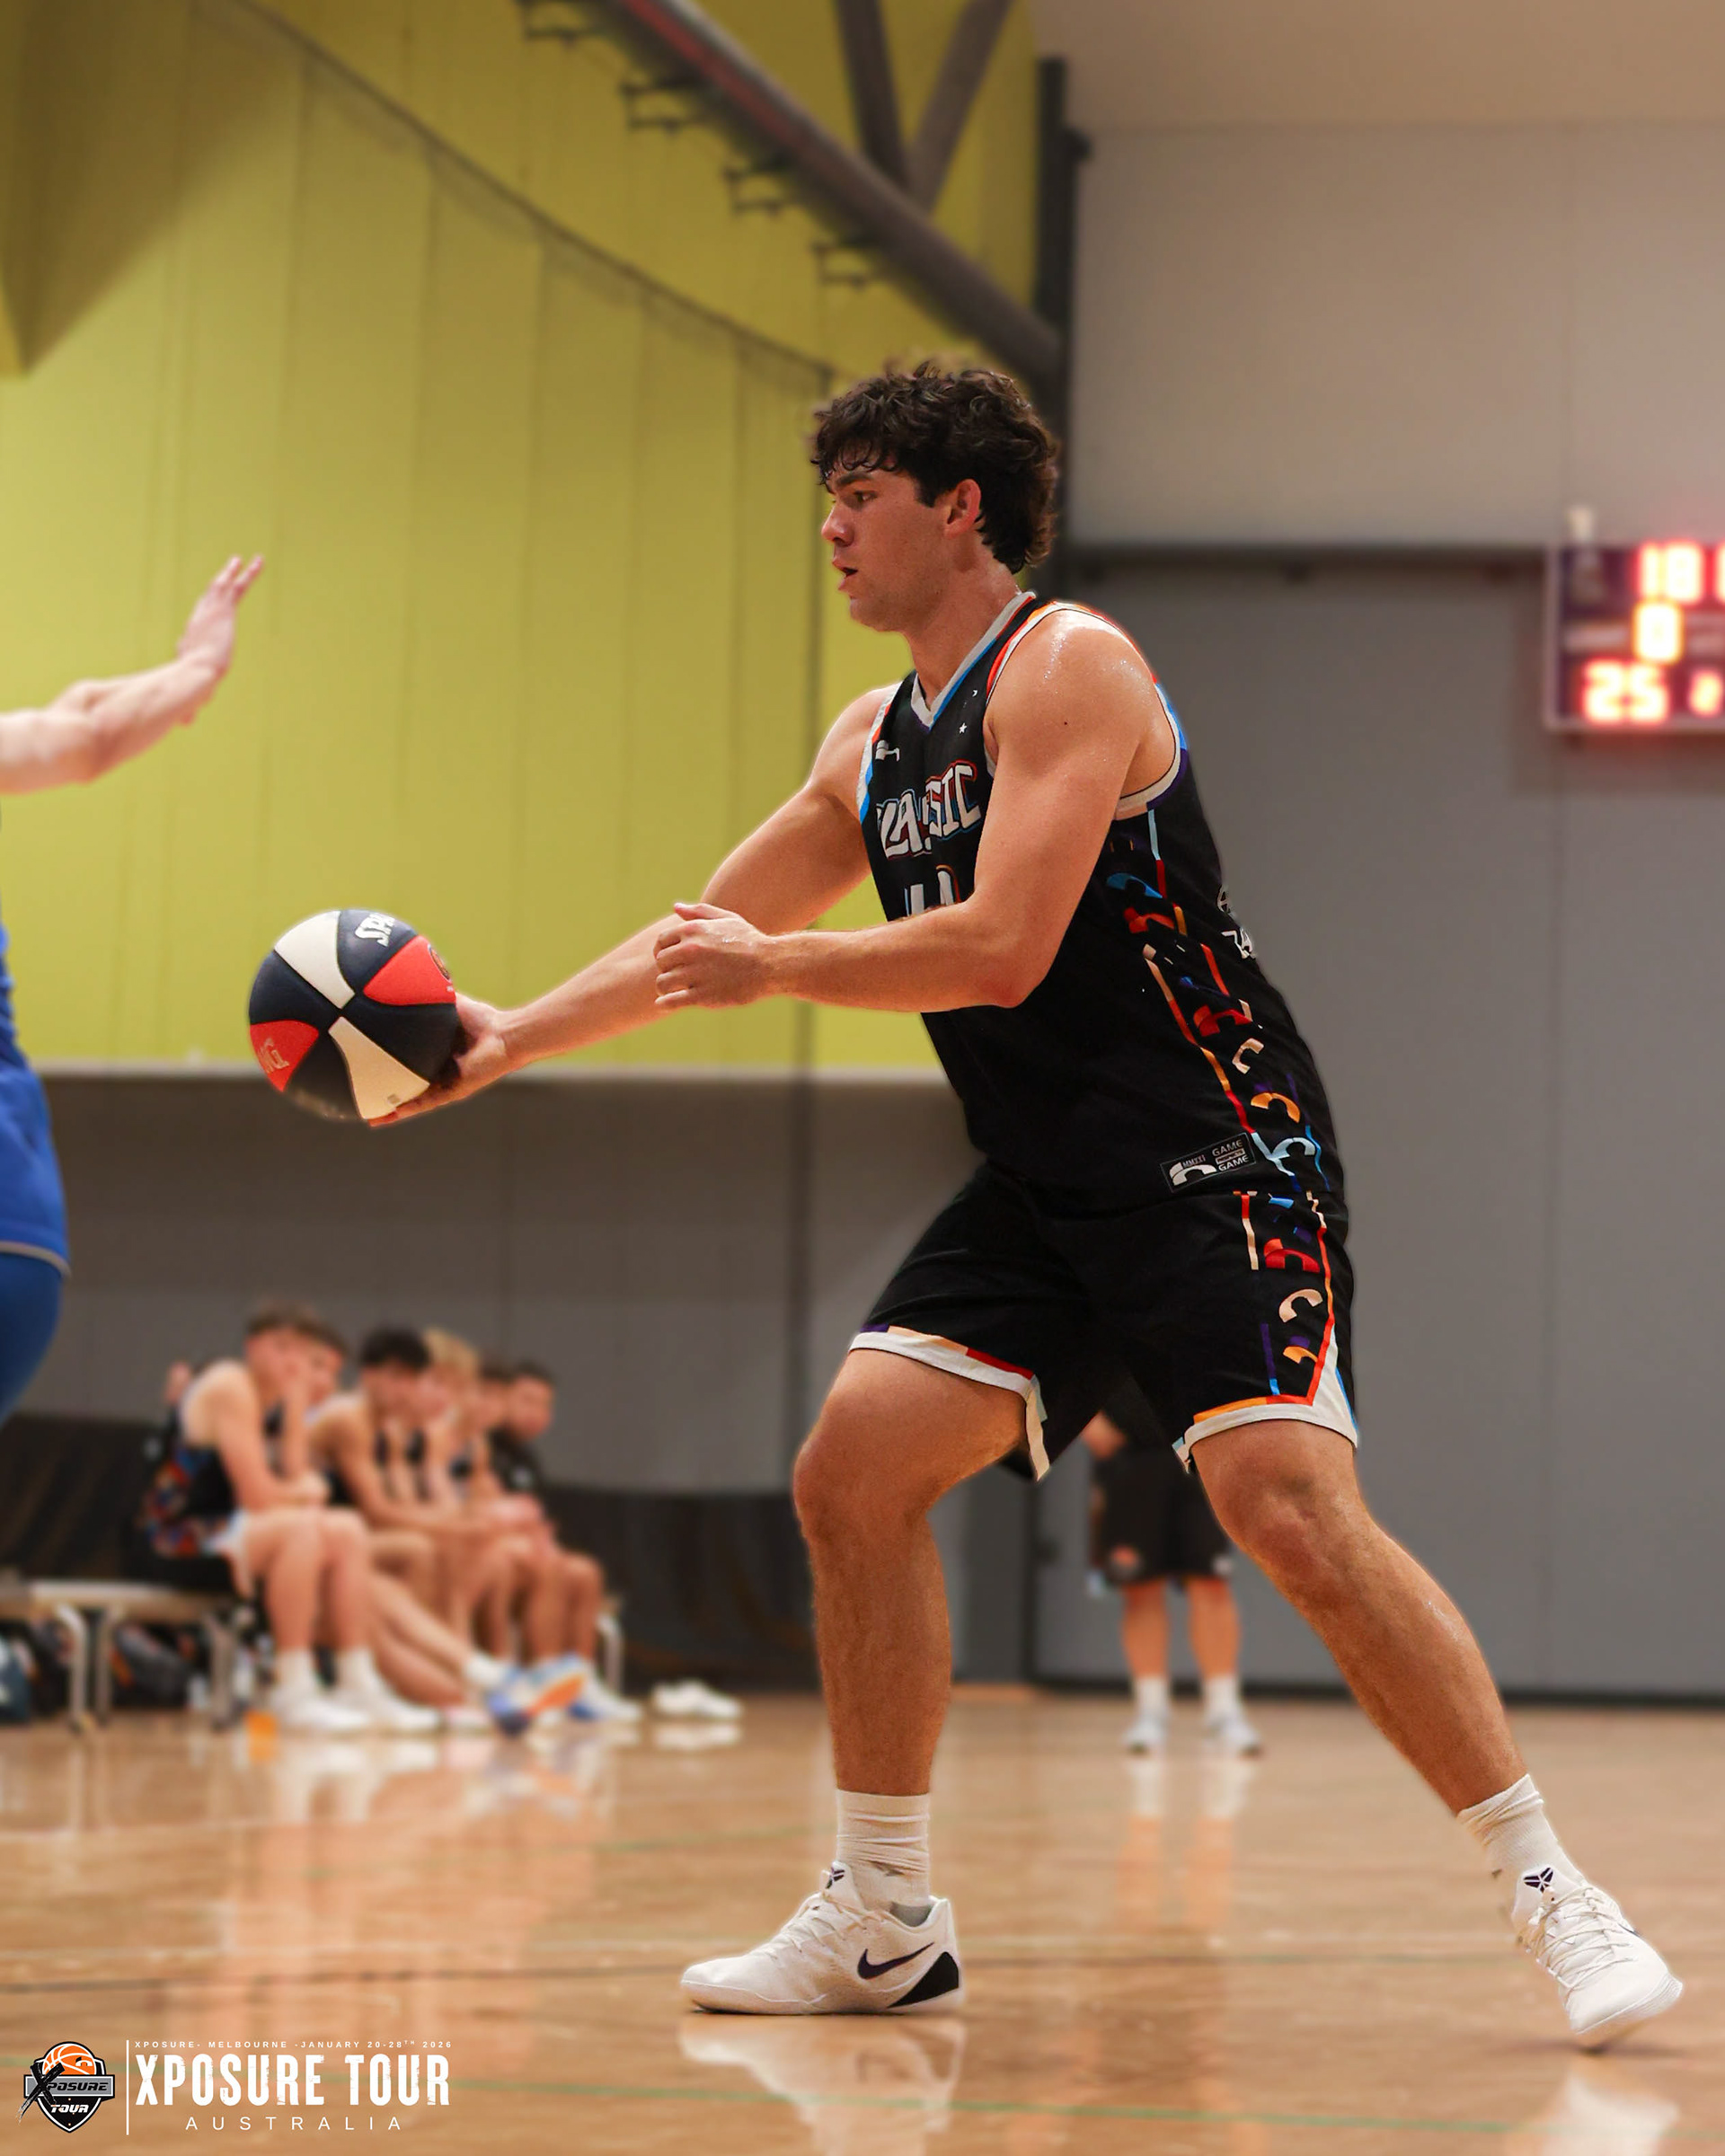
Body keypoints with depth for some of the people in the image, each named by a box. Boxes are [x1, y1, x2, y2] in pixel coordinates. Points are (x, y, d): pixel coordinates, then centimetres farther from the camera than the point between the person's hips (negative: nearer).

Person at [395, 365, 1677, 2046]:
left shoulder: (1067, 668, -12)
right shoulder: (875, 742, 15)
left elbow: (1002, 951, -22)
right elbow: (709, 930, 25)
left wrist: (775, 967, -13)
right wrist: (520, 1036, 20)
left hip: (1212, 1160, -9)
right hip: (1044, 1186, 9)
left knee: (1292, 1508, -23)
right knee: (850, 1479, 0)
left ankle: (1548, 1892, -15)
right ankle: (884, 1925, 10)